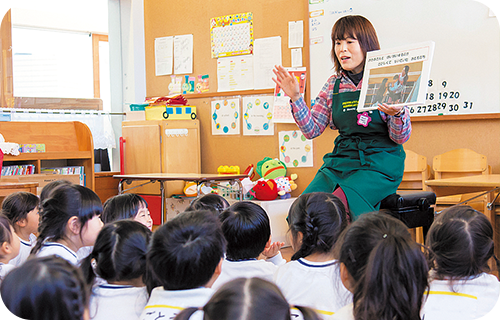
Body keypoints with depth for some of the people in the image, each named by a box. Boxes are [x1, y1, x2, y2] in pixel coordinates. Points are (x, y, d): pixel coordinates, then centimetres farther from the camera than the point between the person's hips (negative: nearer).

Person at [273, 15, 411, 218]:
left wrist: (398, 114, -23)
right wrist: (295, 97, 1)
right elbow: (312, 129, 12)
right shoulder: (333, 85, 11)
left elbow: (400, 138, -1)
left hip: (379, 163, -4)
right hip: (341, 160, 4)